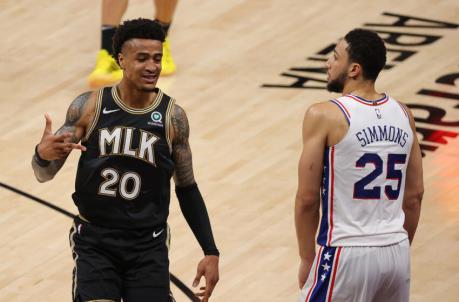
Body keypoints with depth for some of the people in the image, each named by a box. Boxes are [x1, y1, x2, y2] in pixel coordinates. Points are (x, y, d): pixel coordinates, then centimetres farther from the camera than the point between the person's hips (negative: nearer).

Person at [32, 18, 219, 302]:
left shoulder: (173, 117, -4)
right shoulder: (89, 106, -6)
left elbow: (187, 188, 6)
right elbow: (45, 174, -4)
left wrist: (211, 252, 2)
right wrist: (43, 154, -29)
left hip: (148, 247, 1)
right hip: (94, 241, -1)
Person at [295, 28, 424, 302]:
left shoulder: (324, 116, -11)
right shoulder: (403, 115, 6)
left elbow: (307, 199, -8)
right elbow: (415, 195, 12)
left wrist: (307, 258, 2)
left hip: (347, 253, -6)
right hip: (396, 250, 6)